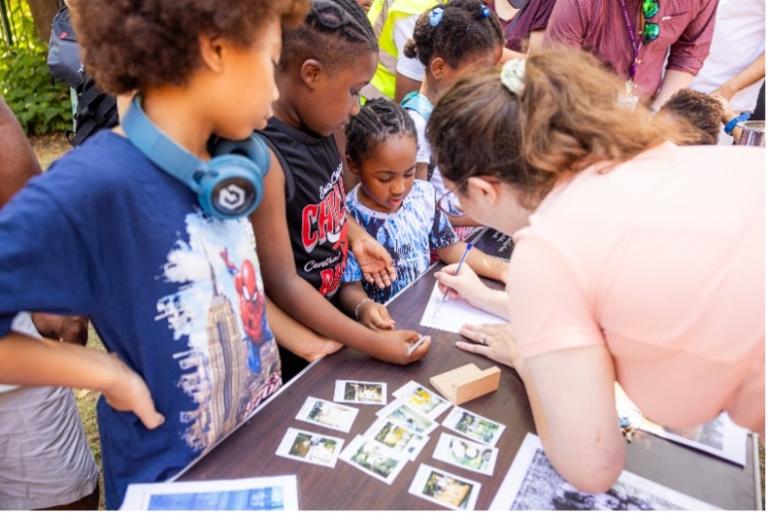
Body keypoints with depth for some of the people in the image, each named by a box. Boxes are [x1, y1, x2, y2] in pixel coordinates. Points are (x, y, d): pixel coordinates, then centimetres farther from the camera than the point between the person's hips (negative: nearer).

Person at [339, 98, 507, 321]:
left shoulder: (423, 195, 0)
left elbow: (449, 247, 11)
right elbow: (350, 286, -11)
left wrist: (503, 270, 1)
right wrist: (363, 307, -34)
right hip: (386, 323, -4)